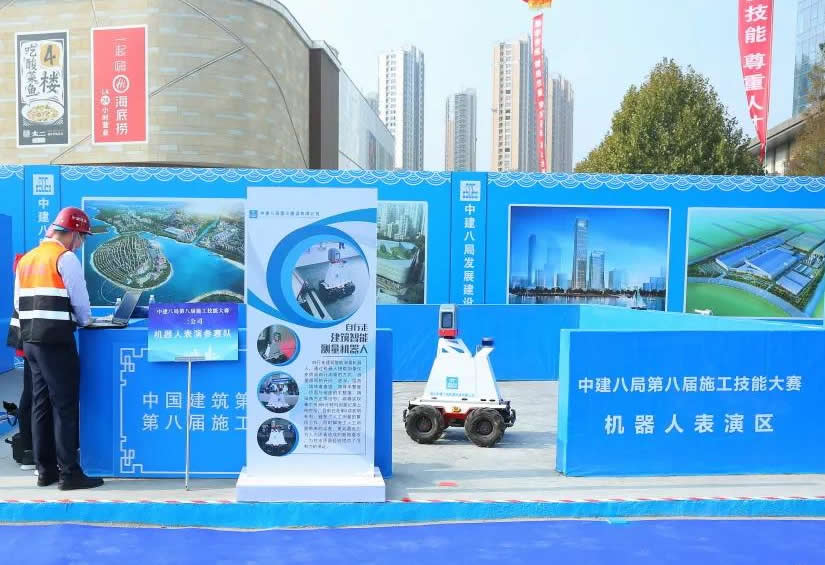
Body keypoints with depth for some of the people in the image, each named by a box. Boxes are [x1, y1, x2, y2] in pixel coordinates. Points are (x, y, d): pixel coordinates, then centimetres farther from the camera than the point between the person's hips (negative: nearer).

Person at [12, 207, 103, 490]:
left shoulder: (27, 259, 15)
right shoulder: (65, 258, -9)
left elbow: (18, 303, 15)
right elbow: (80, 299, -8)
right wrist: (85, 320, 10)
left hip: (30, 339, 8)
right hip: (55, 340, -8)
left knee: (41, 404, 12)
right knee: (65, 406, -3)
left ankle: (45, 469, 19)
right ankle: (69, 473, 1)